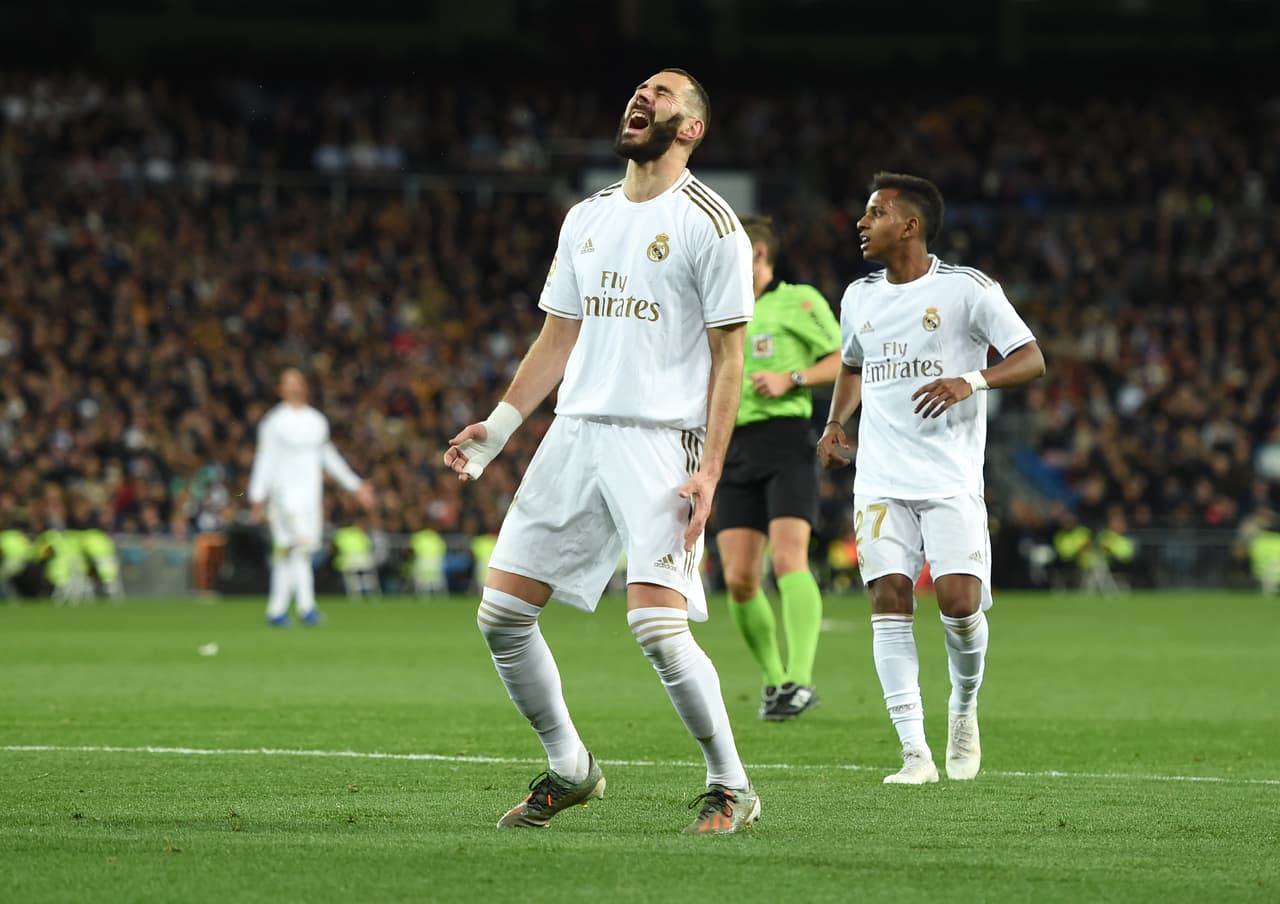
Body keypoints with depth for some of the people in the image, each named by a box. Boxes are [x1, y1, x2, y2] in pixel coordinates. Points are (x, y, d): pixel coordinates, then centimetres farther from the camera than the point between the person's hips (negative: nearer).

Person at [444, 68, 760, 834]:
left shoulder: (709, 223, -3)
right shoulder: (587, 219, 17)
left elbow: (728, 358, -6)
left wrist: (709, 469, -14)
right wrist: (498, 427, 11)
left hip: (660, 441, -7)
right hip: (576, 433, 7)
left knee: (657, 624, -19)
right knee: (502, 615, 1)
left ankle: (731, 786, -2)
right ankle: (569, 770, 18)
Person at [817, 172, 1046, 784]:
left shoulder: (967, 289, -3)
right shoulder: (859, 297, 15)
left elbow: (1031, 359, -5)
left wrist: (971, 380, -23)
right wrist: (835, 425, 15)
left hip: (952, 479, -4)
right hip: (881, 480, 4)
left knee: (959, 598, -14)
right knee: (889, 597, -10)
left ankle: (964, 707, 17)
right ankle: (915, 752, -12)